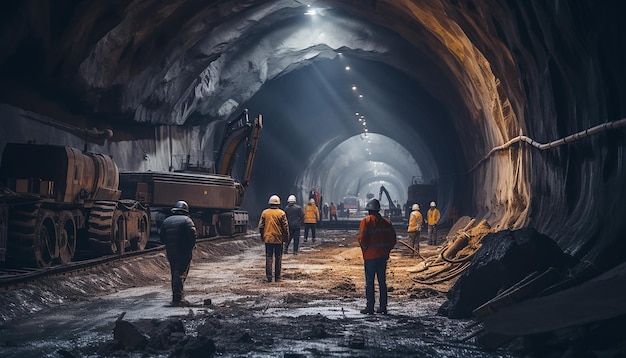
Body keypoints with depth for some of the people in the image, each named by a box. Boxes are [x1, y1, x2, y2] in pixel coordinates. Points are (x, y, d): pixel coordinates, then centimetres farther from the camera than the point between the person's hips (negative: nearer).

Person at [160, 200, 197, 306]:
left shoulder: (166, 221, 11)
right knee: (181, 274, -7)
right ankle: (177, 298, -16)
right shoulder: (187, 220, -6)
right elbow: (192, 235, -14)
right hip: (184, 253, -5)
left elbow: (162, 238, 10)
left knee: (174, 274, 16)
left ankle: (176, 296, 21)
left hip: (170, 252, 5)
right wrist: (190, 248, -1)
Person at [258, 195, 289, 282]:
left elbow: (260, 226, 4)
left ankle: (269, 277, -1)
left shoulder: (265, 213, 0)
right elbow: (285, 227, -5)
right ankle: (277, 277, 10)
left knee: (269, 258, 4)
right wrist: (286, 237, 7)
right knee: (278, 258, 7)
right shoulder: (281, 213, -6)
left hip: (268, 239, 1)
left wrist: (262, 237, 16)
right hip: (278, 239, -1)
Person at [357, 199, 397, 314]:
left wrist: (365, 250, -1)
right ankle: (383, 307, 11)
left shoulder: (366, 221, -8)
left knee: (369, 282, 1)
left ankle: (370, 306, 0)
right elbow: (393, 239, 6)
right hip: (383, 256, 5)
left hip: (370, 256, -5)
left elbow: (362, 239, -16)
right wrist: (386, 250, 13)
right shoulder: (386, 222, 7)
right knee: (382, 281, 10)